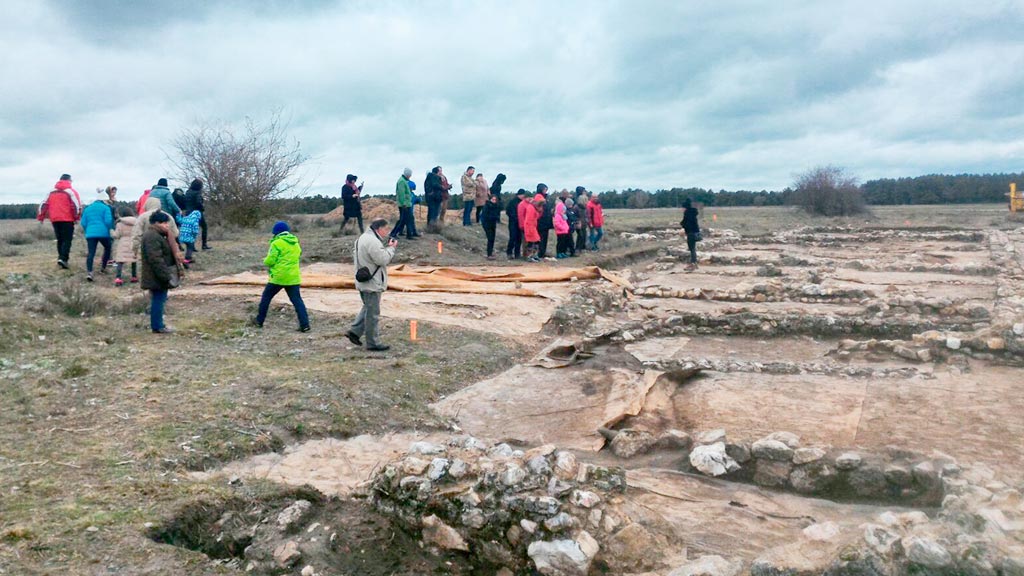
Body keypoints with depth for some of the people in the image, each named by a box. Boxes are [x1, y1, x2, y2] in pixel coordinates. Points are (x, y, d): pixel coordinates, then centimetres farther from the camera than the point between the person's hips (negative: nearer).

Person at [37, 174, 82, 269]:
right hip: (67, 220, -5)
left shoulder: (52, 192, 13)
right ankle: (63, 259, -19)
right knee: (67, 240, -4)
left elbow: (44, 204, 13)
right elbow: (77, 205, -13)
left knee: (60, 240, 16)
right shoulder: (70, 191, -4)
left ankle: (61, 257, 18)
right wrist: (76, 217, -5)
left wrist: (41, 217, 18)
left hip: (55, 220, 5)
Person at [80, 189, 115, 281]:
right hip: (103, 233, -4)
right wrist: (110, 229, 6)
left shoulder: (87, 208, 16)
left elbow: (83, 223, 13)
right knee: (107, 248, 22)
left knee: (91, 253, -1)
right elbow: (108, 221, -10)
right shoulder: (105, 208, 1)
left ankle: (89, 272, -18)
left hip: (90, 233, 4)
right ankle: (103, 268, 24)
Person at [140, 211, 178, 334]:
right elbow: (156, 260, -25)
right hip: (157, 277, -11)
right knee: (158, 300, -5)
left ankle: (158, 324, 23)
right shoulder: (152, 237, -19)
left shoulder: (157, 235, 16)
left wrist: (167, 274, 23)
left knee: (158, 300, 15)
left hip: (159, 277, 11)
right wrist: (166, 276, -24)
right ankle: (157, 326, 1)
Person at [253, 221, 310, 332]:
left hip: (279, 276, -5)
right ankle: (305, 324, -9)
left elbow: (270, 261, -11)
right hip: (293, 277, 5)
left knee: (266, 297, 13)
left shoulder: (277, 243, -10)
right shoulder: (296, 243, 12)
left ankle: (259, 320, 22)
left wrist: (266, 261, 10)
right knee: (297, 300, 2)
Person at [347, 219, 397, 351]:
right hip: (372, 283, -10)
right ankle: (373, 343, 7)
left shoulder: (363, 238, 12)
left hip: (364, 282, 10)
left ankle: (354, 331, 20)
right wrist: (391, 247, -10)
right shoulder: (373, 242, -22)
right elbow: (382, 259, -24)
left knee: (368, 308, 24)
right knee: (373, 313, -1)